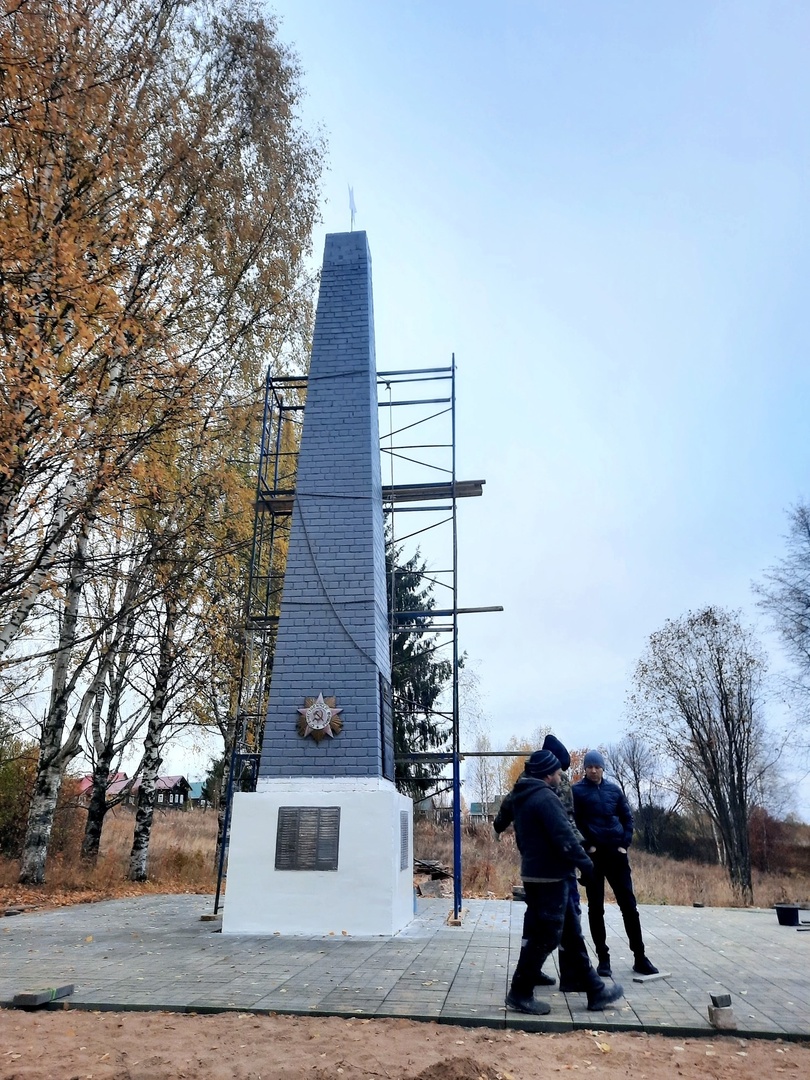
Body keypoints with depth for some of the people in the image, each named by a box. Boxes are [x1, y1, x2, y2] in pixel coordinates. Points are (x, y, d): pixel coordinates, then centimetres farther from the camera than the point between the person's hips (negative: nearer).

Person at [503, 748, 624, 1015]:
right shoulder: (545, 797, -19)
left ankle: (595, 990, 24)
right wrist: (585, 862, -11)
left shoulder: (521, 797, 12)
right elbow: (564, 837, -21)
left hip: (534, 873, 10)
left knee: (571, 933, 16)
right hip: (549, 877, -10)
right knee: (545, 936, 0)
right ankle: (520, 993, 9)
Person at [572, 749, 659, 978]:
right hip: (592, 855, -3)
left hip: (616, 853, 3)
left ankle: (640, 957, 16)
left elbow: (627, 818, 12)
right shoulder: (577, 791, -3)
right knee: (596, 908, 3)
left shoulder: (614, 789, 8)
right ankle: (603, 958, 13)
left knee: (629, 906, 6)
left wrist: (625, 844, 1)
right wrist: (587, 846, -12)